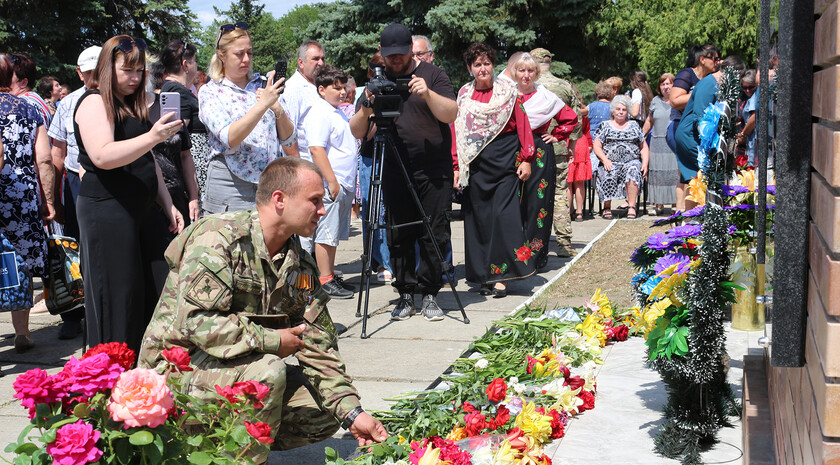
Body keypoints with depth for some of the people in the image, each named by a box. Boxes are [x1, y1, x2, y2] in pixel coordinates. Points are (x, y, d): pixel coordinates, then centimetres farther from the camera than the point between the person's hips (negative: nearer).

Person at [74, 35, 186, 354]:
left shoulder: (133, 104, 20)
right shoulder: (94, 101, -7)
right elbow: (102, 156, -24)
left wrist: (168, 206, 22)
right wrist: (152, 137, -33)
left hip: (140, 209, 8)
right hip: (106, 210, -8)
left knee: (150, 295, 5)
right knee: (117, 299, -6)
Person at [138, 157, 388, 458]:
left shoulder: (300, 265, 4)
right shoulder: (219, 236, -19)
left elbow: (318, 346, 3)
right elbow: (194, 322, -29)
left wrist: (351, 413, -7)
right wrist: (272, 340, -20)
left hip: (240, 364, 8)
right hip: (177, 362, -8)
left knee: (324, 413, -3)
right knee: (267, 372, -33)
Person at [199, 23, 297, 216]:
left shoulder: (262, 84, 12)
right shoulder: (210, 92, 1)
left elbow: (288, 140, 10)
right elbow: (230, 138, -17)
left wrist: (278, 110, -9)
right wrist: (262, 105, -24)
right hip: (229, 184, -3)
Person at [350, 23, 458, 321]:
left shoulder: (432, 75, 5)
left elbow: (451, 114, -6)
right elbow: (356, 133, 9)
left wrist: (428, 94, -21)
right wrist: (366, 109, -11)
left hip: (434, 172, -2)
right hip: (394, 172, 2)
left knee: (434, 235, -3)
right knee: (399, 237, 3)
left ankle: (429, 295, 6)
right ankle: (406, 295, 13)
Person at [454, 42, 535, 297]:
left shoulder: (506, 90, 4)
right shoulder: (464, 95, 9)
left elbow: (522, 125, 3)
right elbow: (457, 132, 9)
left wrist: (526, 159, -3)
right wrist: (457, 166, 4)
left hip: (505, 160, -2)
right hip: (476, 164, 2)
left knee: (504, 214, -10)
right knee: (479, 217, 3)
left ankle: (501, 275, -4)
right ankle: (484, 276, 11)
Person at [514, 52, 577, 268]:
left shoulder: (546, 97, 4)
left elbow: (571, 119, 14)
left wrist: (556, 136, 7)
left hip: (540, 155, -1)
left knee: (538, 203, -2)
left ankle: (536, 256, 4)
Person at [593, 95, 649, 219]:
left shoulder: (634, 126, 20)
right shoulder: (605, 126, 15)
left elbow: (644, 147, 19)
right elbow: (596, 146, 6)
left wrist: (645, 163, 2)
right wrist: (605, 159, -12)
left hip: (631, 161, 1)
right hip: (610, 162, -1)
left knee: (632, 171, -34)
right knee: (609, 175, -34)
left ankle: (632, 207, -32)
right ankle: (607, 207, -22)